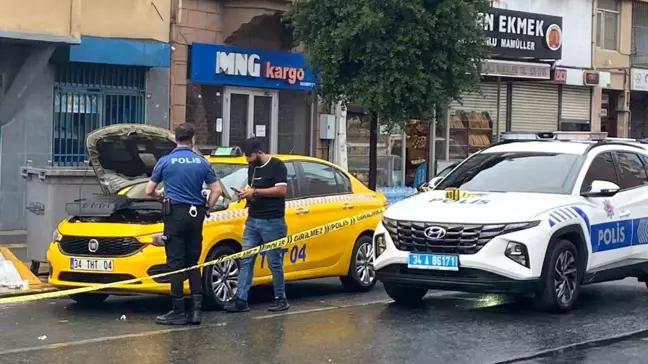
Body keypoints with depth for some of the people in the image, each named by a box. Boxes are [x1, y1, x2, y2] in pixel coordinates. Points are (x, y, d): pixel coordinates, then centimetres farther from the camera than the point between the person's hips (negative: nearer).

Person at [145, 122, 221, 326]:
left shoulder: (165, 162, -2)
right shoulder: (202, 163, 5)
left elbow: (149, 191, 4)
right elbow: (216, 190, 5)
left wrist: (160, 195, 25)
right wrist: (206, 208, 18)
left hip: (175, 214, -3)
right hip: (195, 215, 4)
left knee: (176, 263, -2)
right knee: (193, 263, 12)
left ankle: (178, 311, -3)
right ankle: (196, 309, 6)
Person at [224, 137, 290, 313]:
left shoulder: (277, 166, -8)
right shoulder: (252, 168, 16)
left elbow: (281, 190, -17)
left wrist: (255, 192, -17)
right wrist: (246, 193, 2)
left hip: (272, 222, -8)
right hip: (252, 220, 8)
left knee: (275, 262, 0)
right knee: (245, 260, 1)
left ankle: (281, 299, 12)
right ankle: (241, 300, -1)